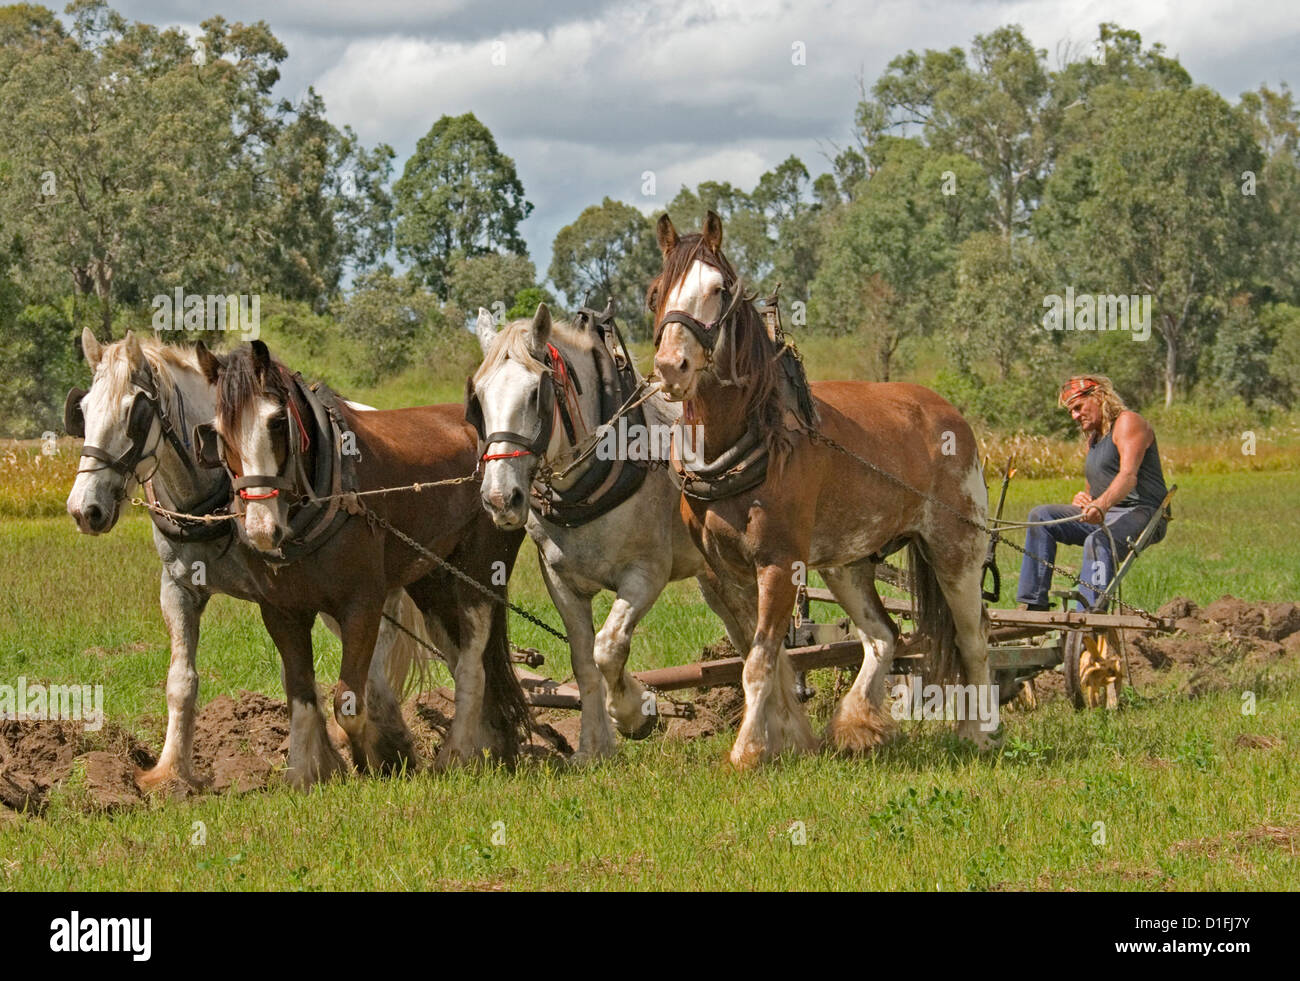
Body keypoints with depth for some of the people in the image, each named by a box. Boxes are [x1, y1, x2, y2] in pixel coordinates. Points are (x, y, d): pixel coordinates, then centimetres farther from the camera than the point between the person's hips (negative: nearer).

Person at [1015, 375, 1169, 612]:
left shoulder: (1128, 422, -7)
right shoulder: (1094, 437, 22)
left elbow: (1128, 475, -22)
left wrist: (1102, 504, -40)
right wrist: (1084, 498, 1)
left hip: (1142, 514, -9)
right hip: (1104, 518, 9)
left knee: (1098, 542, -38)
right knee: (1041, 516, -3)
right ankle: (1033, 603, -11)